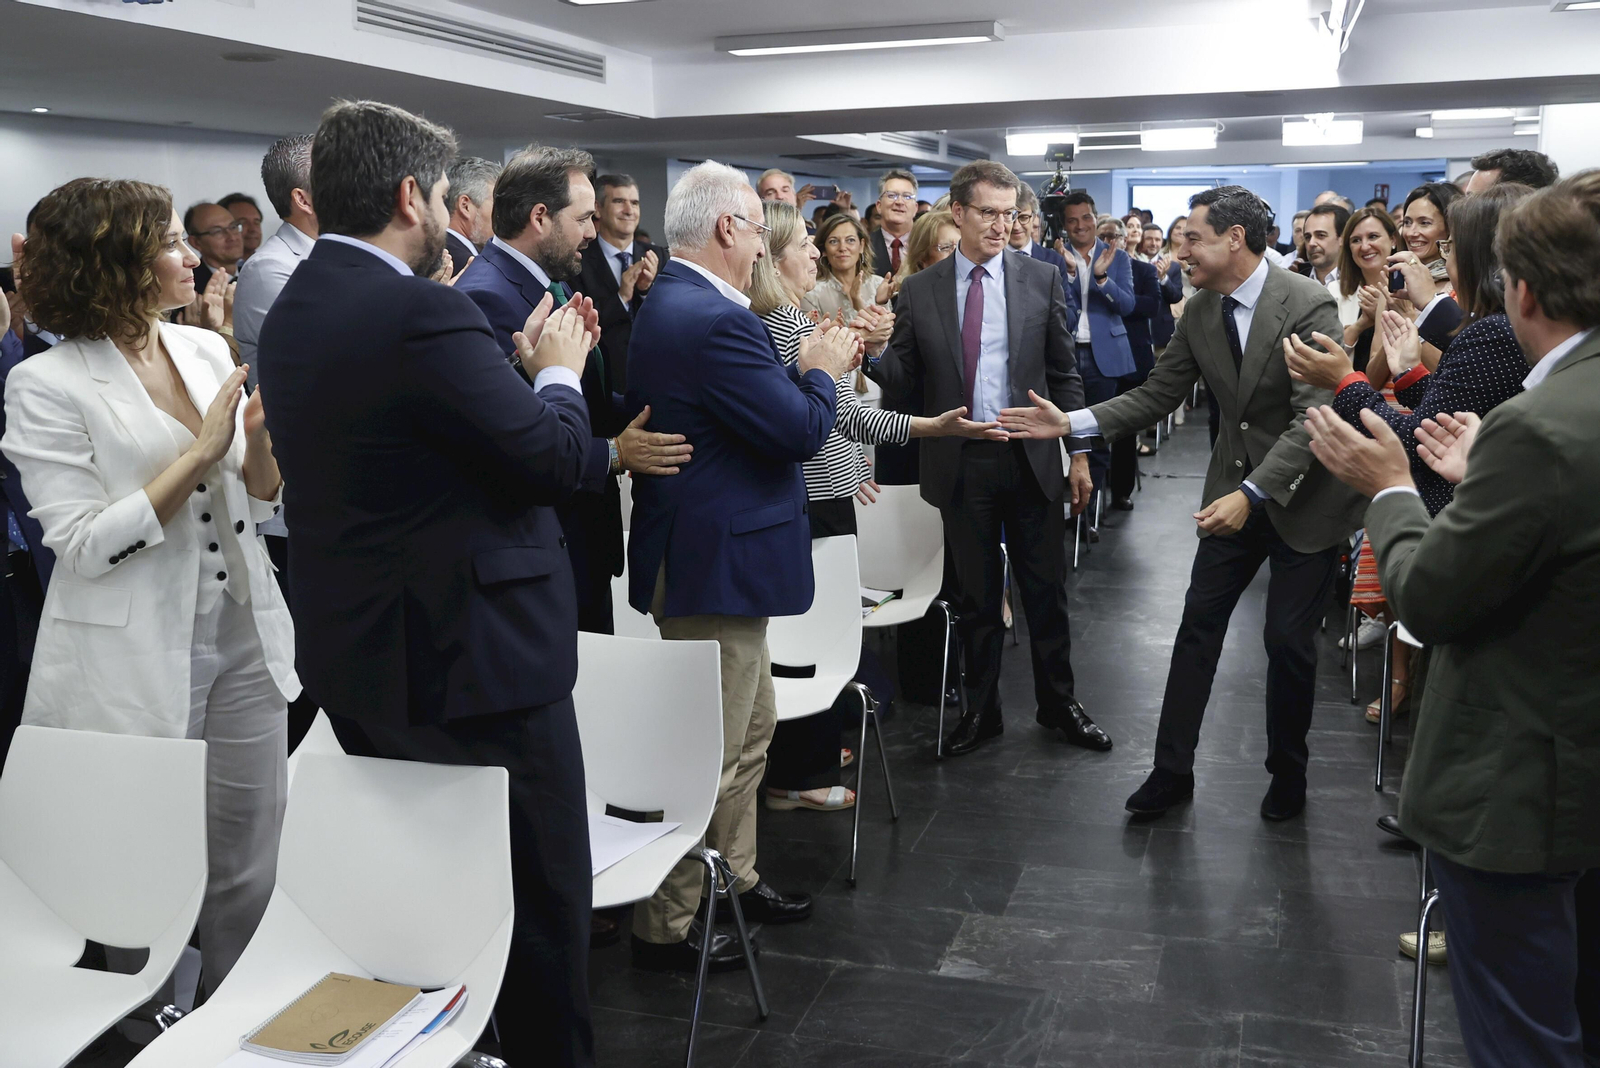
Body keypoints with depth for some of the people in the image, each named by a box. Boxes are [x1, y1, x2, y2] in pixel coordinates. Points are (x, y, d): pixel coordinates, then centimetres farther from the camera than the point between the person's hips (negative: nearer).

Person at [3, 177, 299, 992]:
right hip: (134, 663, -5)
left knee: (250, 866, 12)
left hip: (242, 636, 5)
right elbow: (84, 544, -16)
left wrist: (261, 437, -10)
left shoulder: (206, 349, 7)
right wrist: (199, 454, -18)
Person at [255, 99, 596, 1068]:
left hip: (354, 656, 10)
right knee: (540, 899, 5)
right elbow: (557, 458, -19)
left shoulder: (295, 309, 8)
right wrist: (558, 372, -1)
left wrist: (522, 365, 13)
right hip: (471, 656, -10)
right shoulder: (423, 312, -21)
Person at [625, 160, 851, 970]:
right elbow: (802, 431, -22)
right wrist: (821, 372, -4)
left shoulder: (668, 304, 10)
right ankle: (665, 927, 15)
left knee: (750, 728, 24)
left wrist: (807, 372, 7)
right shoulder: (713, 320, -24)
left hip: (702, 557, 11)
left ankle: (733, 878, 38)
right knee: (710, 752, 1)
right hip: (717, 563, -11)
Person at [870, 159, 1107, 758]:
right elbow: (903, 382, 0)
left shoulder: (1041, 279, 2)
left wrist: (1079, 452, 2)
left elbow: (1065, 373, 5)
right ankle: (981, 710, 27)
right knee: (975, 595, 12)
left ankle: (1057, 702, 29)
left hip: (1031, 459, 0)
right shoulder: (919, 291, 1)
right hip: (960, 463, 0)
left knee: (1046, 590, 10)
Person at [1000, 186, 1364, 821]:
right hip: (1235, 490, 6)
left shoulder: (1308, 305, -21)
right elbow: (1155, 397, 2)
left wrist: (1251, 494, -32)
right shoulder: (1199, 312, -1)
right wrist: (1071, 423, -12)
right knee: (1197, 627, 6)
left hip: (1304, 495, -5)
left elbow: (1314, 417, -25)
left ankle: (1287, 773, 26)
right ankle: (1172, 770, 18)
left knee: (1288, 641, 3)